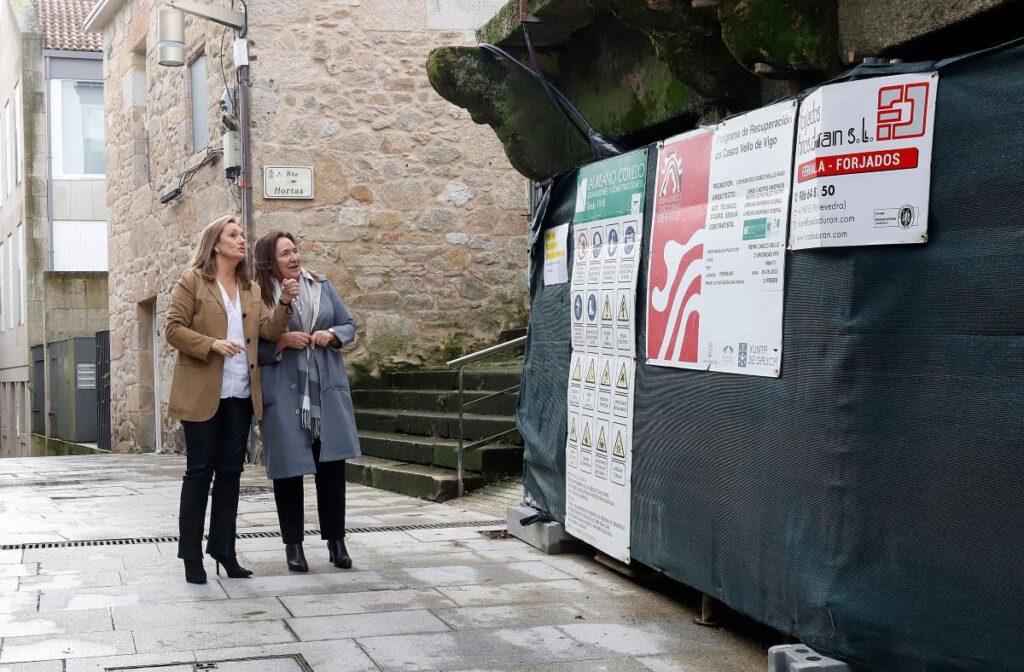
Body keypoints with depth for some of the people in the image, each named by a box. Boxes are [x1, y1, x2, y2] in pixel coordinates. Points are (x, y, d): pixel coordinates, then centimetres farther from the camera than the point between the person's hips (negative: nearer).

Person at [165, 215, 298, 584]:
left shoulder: (250, 289, 15)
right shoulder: (192, 280, -1)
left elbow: (269, 330, 6)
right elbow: (174, 328, -7)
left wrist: (284, 304, -10)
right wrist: (213, 344, -19)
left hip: (241, 393, 5)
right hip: (203, 392, -5)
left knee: (230, 471, 9)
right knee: (200, 471, 0)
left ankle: (223, 549, 17)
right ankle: (192, 554, 8)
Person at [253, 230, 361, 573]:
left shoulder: (321, 287, 10)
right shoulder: (261, 296, -3)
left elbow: (349, 324, 14)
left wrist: (332, 336, -5)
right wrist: (283, 341, -17)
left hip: (328, 391, 3)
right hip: (284, 395, -3)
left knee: (332, 465, 5)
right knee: (288, 469, 3)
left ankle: (336, 540, 17)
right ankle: (293, 545, 16)